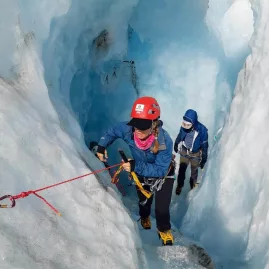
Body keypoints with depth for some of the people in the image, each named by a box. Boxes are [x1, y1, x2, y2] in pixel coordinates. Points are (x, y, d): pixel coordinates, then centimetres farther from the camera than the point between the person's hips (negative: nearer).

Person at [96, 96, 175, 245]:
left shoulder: (164, 141, -43)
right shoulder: (128, 130, -34)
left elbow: (160, 170, -41)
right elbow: (113, 131, -9)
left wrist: (136, 166, -51)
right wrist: (102, 145, -19)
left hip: (163, 175, -3)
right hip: (142, 173, 3)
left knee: (162, 208, -8)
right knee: (144, 202, 25)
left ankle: (164, 230, 26)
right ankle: (145, 218, 62)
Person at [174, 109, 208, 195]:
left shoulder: (202, 130, -32)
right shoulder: (183, 126, -24)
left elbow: (204, 146, -18)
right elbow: (179, 136, 0)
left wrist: (203, 160, -10)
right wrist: (176, 145, 18)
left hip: (195, 154, -1)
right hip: (184, 151, 2)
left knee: (194, 170, 23)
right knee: (182, 169, 15)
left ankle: (193, 185, 49)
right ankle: (179, 186, 40)